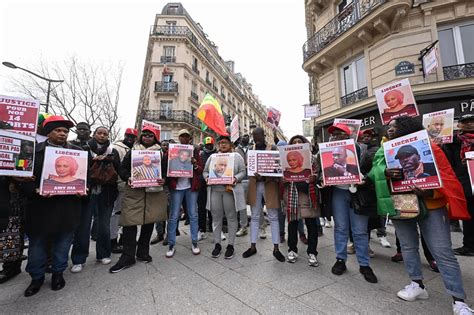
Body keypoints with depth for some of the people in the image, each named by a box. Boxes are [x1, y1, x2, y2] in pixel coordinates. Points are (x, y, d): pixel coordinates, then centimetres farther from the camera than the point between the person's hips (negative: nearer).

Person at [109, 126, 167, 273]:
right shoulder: (132, 152, 11)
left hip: (154, 191, 1)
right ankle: (127, 257, 10)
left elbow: (167, 170, 7)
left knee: (149, 221, 9)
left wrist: (163, 179, -13)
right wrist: (127, 178, -10)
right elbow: (123, 168, 9)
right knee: (130, 221, -4)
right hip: (134, 191, 0)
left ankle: (143, 252, 26)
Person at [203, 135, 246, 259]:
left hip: (230, 190, -2)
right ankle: (217, 244, 21)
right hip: (215, 191, 3)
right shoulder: (212, 157, 15)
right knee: (216, 217, 8)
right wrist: (207, 178, -7)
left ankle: (230, 245, 17)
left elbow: (242, 172, 0)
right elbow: (205, 171, 14)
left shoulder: (237, 156, 6)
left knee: (231, 217, 5)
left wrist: (235, 179, -17)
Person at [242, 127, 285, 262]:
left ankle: (276, 248, 16)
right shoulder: (251, 149, 11)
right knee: (255, 217, 10)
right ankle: (253, 246, 22)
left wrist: (267, 176, -22)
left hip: (269, 184, -3)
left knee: (273, 217, 5)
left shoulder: (273, 148, 0)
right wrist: (255, 175, -15)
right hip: (255, 185, 3)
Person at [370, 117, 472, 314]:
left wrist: (431, 192, -26)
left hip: (430, 205, -3)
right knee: (408, 247, 14)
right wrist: (385, 173, -27)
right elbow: (373, 173, -5)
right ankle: (418, 285, 31)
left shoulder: (428, 147, -4)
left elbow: (446, 176, -8)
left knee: (443, 252, 0)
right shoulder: (385, 150, 6)